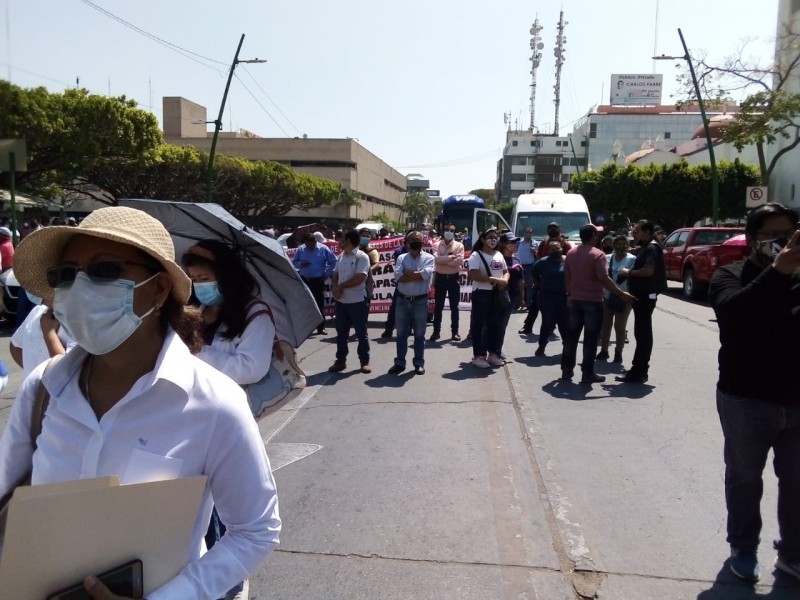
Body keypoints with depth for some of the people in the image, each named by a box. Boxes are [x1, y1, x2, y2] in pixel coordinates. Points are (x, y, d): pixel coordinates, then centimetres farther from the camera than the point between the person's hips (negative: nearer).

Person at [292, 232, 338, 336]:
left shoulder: (323, 249, -4)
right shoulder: (300, 249, 4)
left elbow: (334, 262, 0)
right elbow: (294, 263, 12)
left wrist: (327, 274, -5)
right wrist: (301, 264, -10)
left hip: (318, 281, -3)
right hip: (304, 280, 3)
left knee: (319, 304, 0)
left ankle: (321, 328, 7)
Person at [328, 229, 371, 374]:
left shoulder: (362, 257, -10)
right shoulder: (341, 257, 12)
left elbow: (360, 278, -20)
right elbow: (335, 275, 13)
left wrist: (340, 286, -12)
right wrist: (334, 288, -9)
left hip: (357, 301, -7)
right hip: (340, 301, 7)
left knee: (361, 332, 4)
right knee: (341, 332, 12)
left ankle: (365, 361, 13)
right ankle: (341, 360, 21)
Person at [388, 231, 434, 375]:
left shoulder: (428, 258, -1)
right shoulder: (401, 258, 5)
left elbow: (426, 274, -19)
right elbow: (398, 276, -11)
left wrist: (408, 273, -10)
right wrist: (417, 275, -13)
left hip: (420, 301, -2)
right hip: (402, 300, 2)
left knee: (419, 334, 7)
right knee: (401, 333, 8)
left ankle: (419, 363, 17)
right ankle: (400, 363, 18)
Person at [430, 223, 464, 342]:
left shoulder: (459, 245, 0)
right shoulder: (437, 245, 1)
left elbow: (459, 261, -14)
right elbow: (436, 258, -16)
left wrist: (443, 260, -14)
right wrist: (450, 257, -18)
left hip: (454, 278, 0)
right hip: (440, 277, 0)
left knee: (454, 306, 6)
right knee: (438, 306, 6)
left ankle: (454, 332, 14)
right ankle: (436, 331, 14)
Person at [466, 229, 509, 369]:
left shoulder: (499, 255, 12)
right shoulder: (476, 255, -9)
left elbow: (505, 271, 18)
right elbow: (473, 276, -20)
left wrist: (505, 280, -7)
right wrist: (494, 280, -21)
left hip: (497, 294, 7)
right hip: (481, 293, -7)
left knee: (495, 324, 13)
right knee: (478, 324, -1)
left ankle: (492, 353, 24)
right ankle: (478, 355, 6)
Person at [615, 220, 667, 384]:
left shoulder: (651, 248, -13)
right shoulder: (645, 248, 18)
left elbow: (648, 271, -25)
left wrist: (629, 272, -13)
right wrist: (630, 273, 9)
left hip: (645, 296, -11)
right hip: (642, 295, 11)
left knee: (642, 334, -8)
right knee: (642, 333, 15)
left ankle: (638, 372, -6)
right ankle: (639, 368, 23)